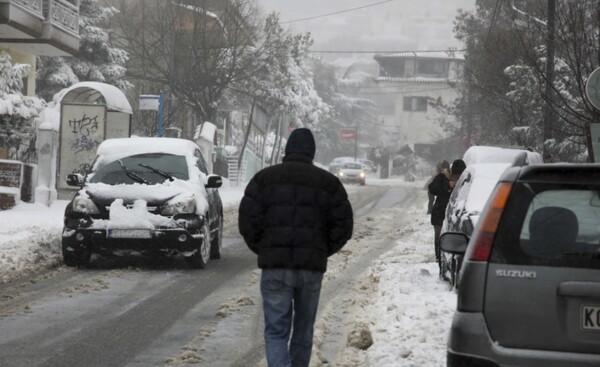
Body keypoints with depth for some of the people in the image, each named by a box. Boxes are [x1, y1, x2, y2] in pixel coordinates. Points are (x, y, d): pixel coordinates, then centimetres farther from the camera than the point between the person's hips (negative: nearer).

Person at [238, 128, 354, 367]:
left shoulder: (264, 178, 2)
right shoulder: (328, 182, 6)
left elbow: (247, 221, -3)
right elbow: (344, 226, 4)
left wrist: (263, 250, 11)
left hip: (275, 267, -2)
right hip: (313, 267, 2)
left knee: (276, 331, -1)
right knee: (303, 330, 15)